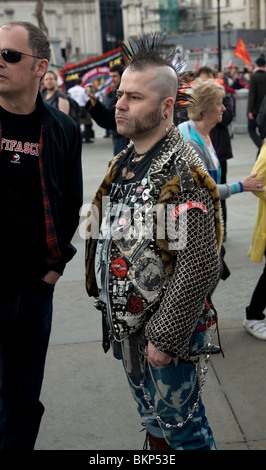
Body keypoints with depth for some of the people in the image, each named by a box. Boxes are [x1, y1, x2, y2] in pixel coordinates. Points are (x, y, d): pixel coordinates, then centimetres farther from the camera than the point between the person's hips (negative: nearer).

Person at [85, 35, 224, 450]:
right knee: (152, 419, 24)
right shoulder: (123, 163, 5)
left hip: (167, 335, -8)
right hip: (126, 325, 8)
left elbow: (199, 269, -25)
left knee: (181, 426, 10)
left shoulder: (183, 174, -22)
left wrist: (165, 338, -21)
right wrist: (111, 308, 13)